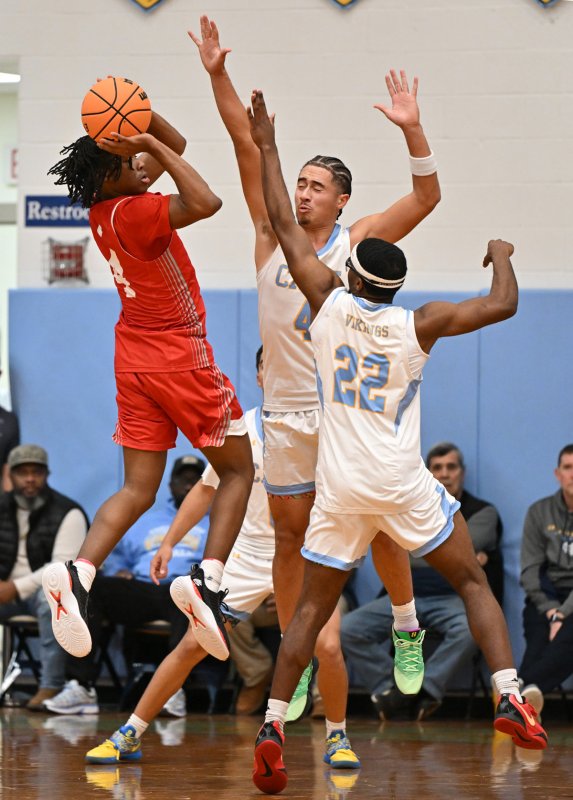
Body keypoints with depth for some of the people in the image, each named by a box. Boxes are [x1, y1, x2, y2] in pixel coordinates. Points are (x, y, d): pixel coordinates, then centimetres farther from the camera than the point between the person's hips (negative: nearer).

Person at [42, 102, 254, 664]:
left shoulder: (104, 212, 5)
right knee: (237, 470, 9)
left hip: (136, 359, 8)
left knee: (138, 490, 7)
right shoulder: (134, 213, -21)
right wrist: (150, 141, -30)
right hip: (181, 359, -8)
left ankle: (78, 574, -15)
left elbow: (175, 147, 15)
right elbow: (204, 202, -38)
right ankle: (209, 579, -8)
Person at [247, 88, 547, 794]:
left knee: (311, 610, 10)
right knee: (473, 583, 11)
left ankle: (271, 726, -3)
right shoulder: (418, 325, -7)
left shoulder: (329, 303, -3)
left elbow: (283, 225, 5)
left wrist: (266, 148, 13)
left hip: (339, 490, 2)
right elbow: (503, 305, 0)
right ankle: (510, 698, -5)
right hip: (404, 485, -2)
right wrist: (500, 255, 20)